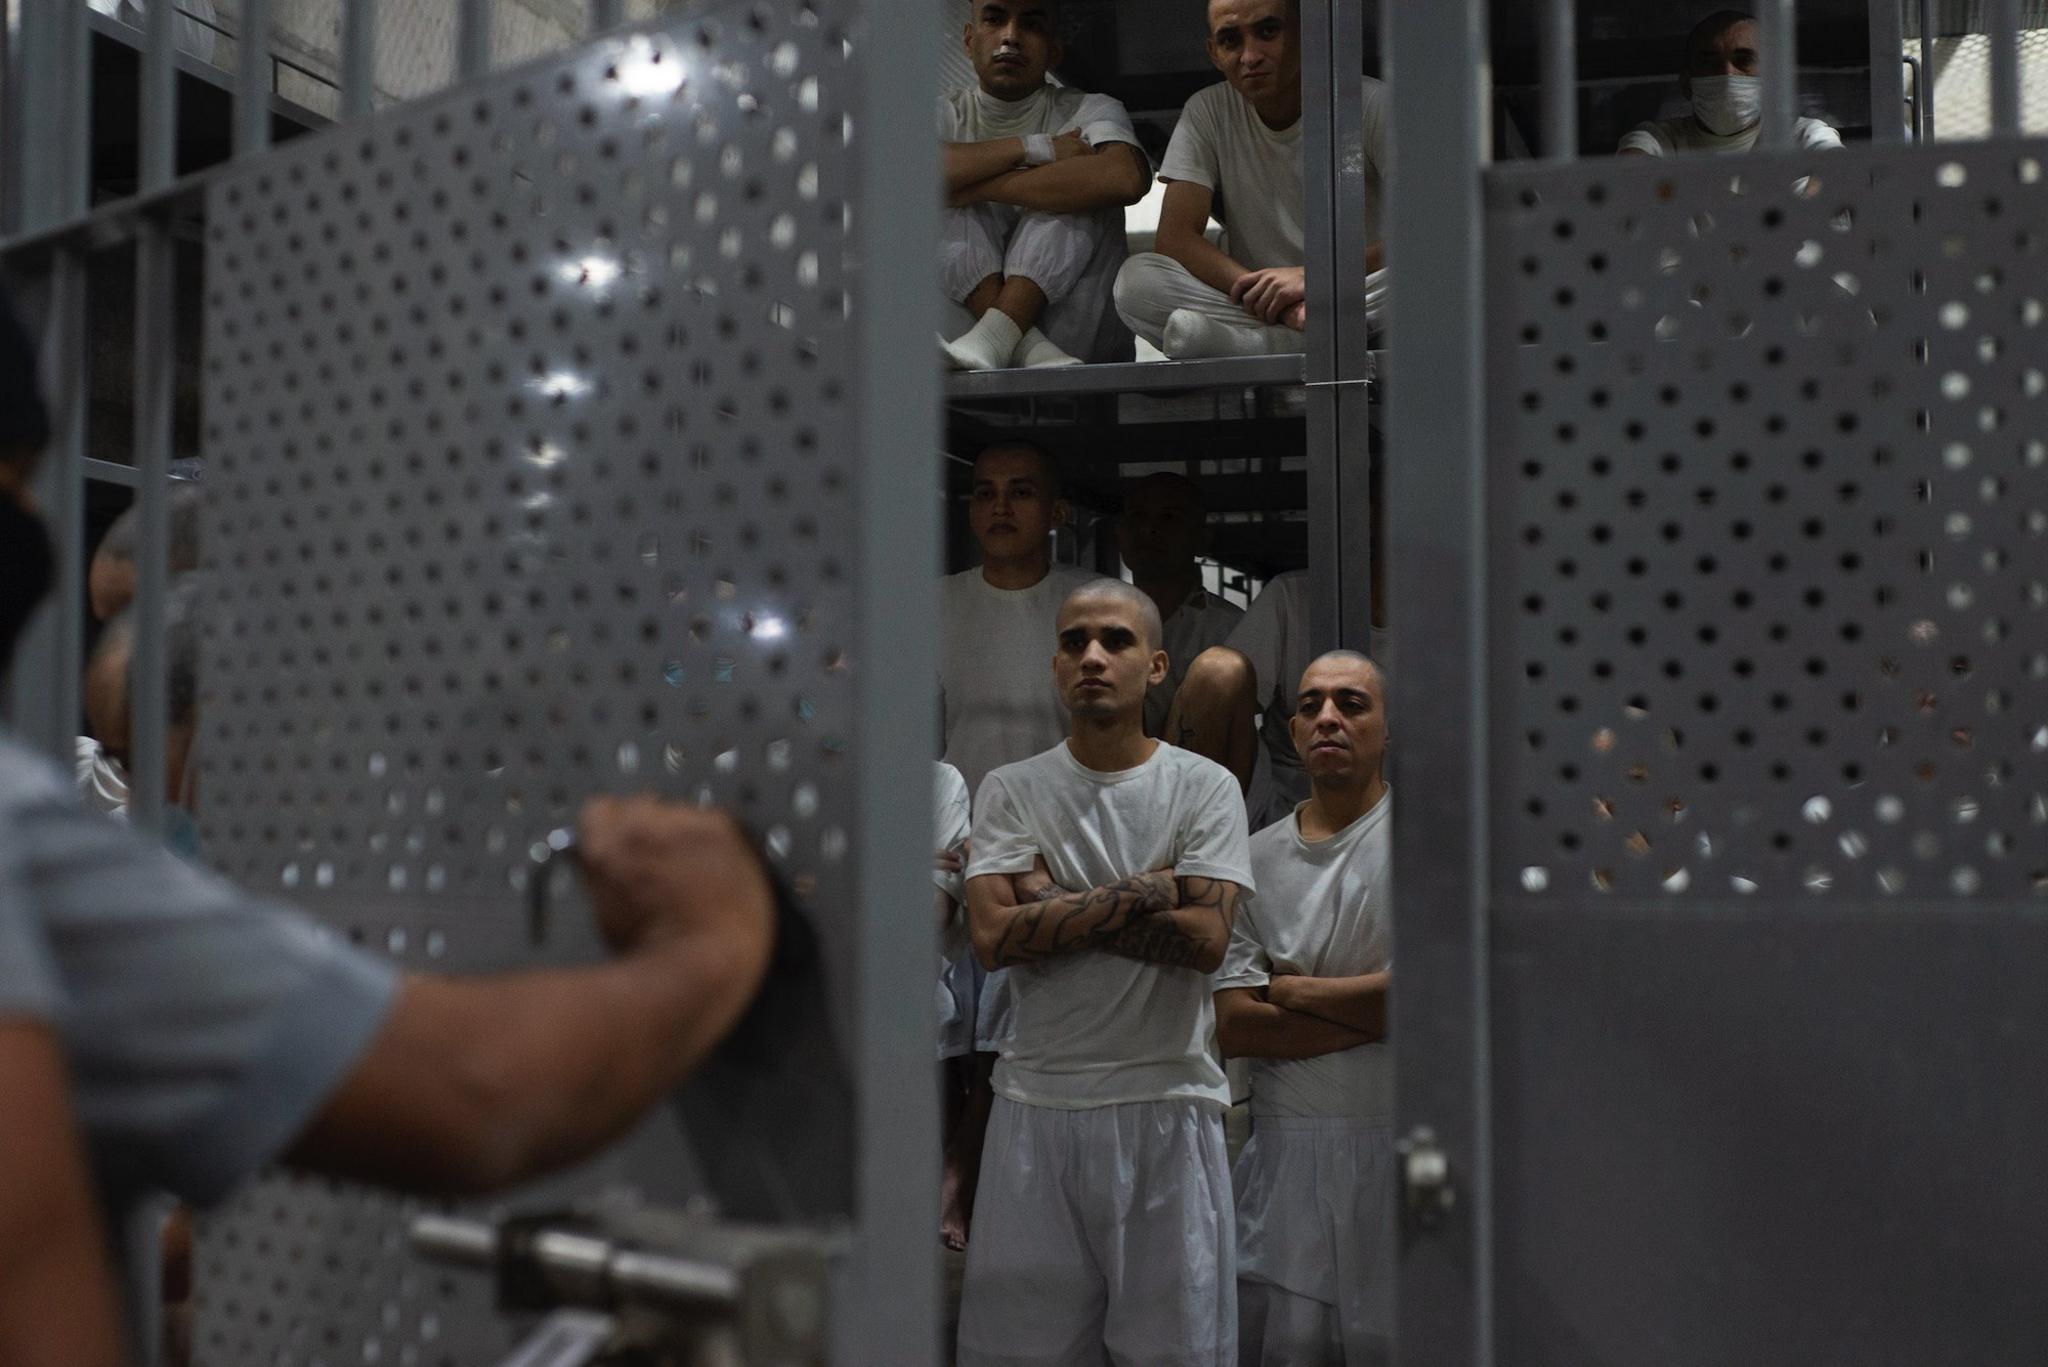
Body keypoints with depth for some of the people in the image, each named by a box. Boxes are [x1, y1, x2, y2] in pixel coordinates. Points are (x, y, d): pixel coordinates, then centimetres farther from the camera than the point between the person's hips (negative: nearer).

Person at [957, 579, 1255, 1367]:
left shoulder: (1204, 788, 2)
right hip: (1039, 1099, 1)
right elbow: (993, 935, -9)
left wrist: (1055, 905, -9)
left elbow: (1206, 939, -10)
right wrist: (1144, 892, -9)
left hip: (1167, 1100, -1)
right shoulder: (1010, 792, 5)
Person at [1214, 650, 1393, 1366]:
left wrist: (1294, 990, -3)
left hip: (1402, 1144, -2)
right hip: (1286, 1149, 3)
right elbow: (1232, 1025, 0)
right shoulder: (1256, 858, 9)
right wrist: (1373, 1012, -8)